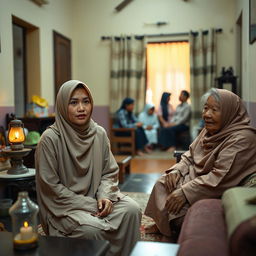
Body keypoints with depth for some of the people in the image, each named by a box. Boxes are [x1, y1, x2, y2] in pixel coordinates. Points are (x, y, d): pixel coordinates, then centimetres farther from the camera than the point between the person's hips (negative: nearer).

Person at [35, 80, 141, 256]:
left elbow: (109, 172, 6)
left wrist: (104, 196, -14)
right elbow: (50, 186, -14)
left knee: (132, 209, -17)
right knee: (92, 228, -29)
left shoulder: (99, 133, -1)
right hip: (64, 205, -4)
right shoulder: (50, 138, -15)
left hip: (95, 197, 5)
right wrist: (89, 205, -16)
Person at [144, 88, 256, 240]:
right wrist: (176, 170, -9)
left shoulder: (241, 139, -23)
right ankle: (161, 225, 15)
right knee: (163, 183, 1)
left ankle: (166, 228, 13)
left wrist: (185, 192, -28)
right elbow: (189, 156, 11)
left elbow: (221, 178, -28)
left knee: (178, 203, -20)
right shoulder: (210, 130, 4)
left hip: (217, 193, -8)